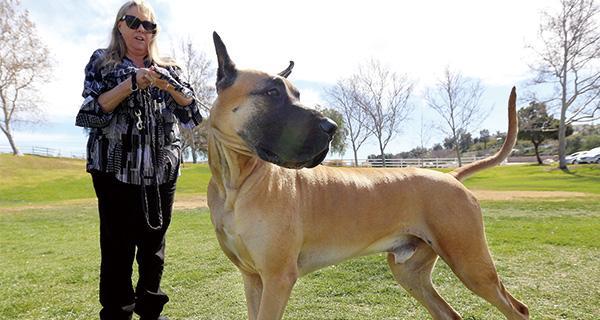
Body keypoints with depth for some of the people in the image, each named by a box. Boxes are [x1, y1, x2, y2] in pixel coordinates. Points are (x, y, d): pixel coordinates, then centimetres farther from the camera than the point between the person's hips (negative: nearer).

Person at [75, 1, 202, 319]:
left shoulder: (167, 68, 15)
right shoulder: (101, 62, 9)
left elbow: (191, 110, 4)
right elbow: (94, 108, -5)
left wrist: (166, 84, -13)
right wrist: (132, 83, -15)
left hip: (161, 170, 3)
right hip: (116, 167, -2)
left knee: (154, 241, 8)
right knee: (118, 244, -4)